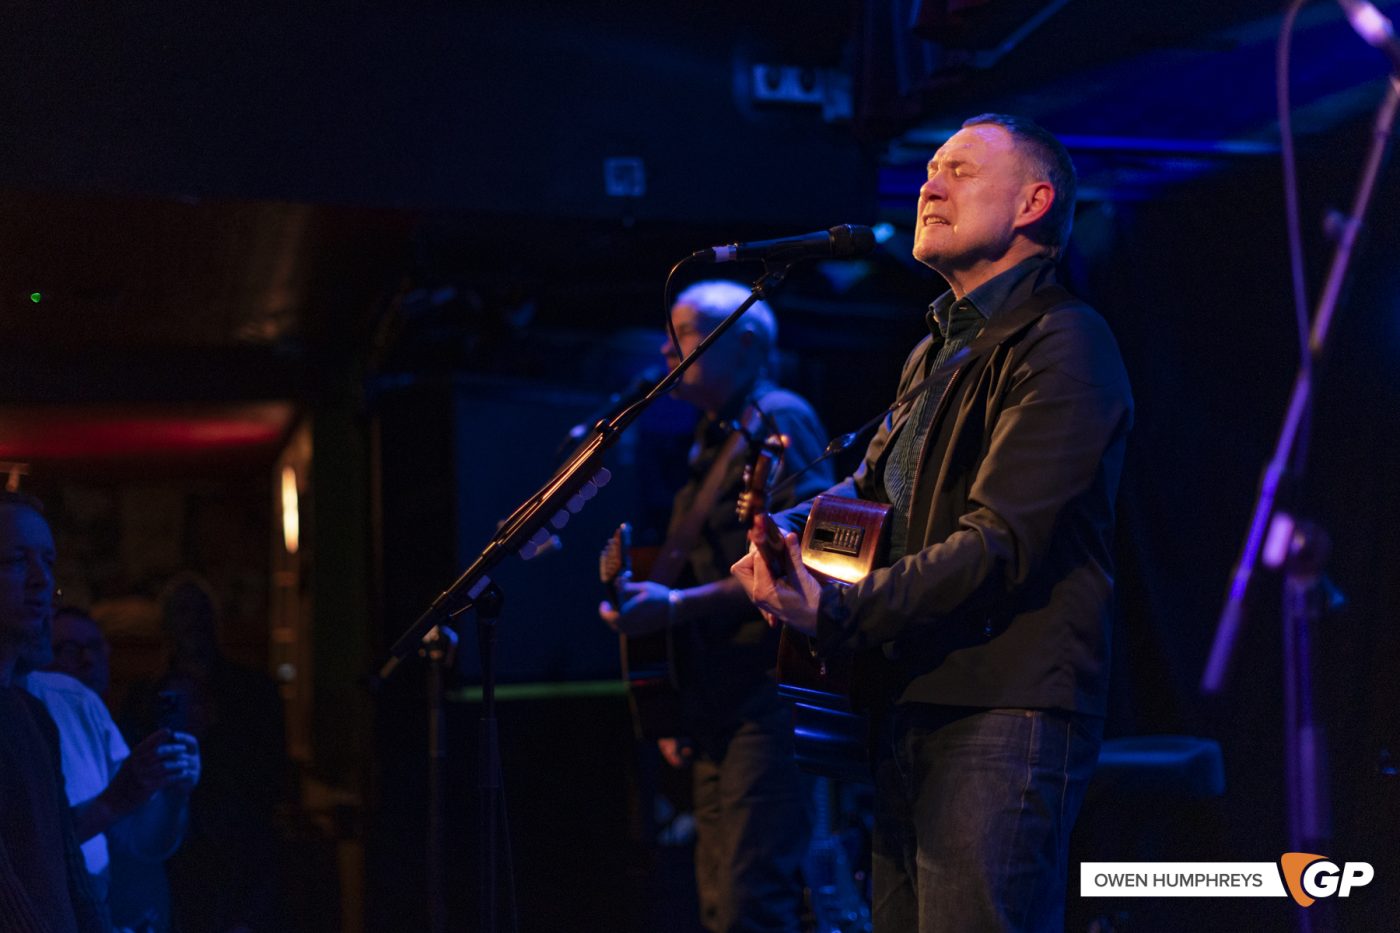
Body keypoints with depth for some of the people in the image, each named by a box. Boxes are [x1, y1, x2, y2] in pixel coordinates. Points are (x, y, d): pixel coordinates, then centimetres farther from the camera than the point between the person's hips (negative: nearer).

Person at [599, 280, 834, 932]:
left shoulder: (776, 420, -7)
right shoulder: (712, 439, 21)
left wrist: (677, 606, -22)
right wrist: (683, 714, 21)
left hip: (766, 701, -10)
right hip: (716, 710, 10)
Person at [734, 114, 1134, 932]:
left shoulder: (1060, 344, -9)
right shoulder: (936, 354, 22)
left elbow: (1002, 542, -18)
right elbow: (874, 484, 28)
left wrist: (840, 611, -23)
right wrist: (791, 528, 7)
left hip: (1002, 712, -9)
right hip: (911, 704, 9)